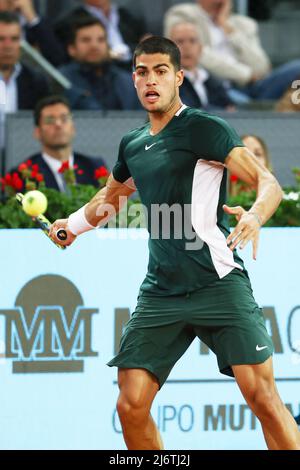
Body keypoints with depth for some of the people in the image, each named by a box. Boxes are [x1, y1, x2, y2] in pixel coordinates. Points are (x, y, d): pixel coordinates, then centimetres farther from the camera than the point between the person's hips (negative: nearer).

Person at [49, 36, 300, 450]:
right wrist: (74, 225, 44)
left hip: (218, 283, -6)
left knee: (262, 396, -15)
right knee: (131, 405, -4)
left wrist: (254, 215, -30)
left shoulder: (204, 129, -4)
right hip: (160, 290, 6)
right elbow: (112, 196, 39)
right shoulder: (131, 145, 16)